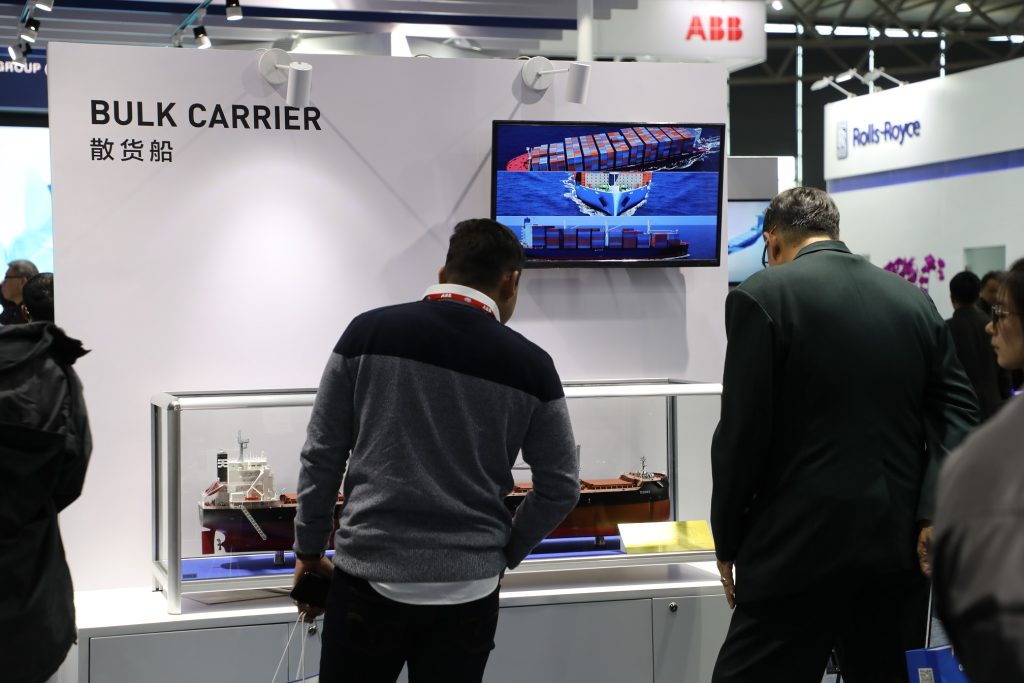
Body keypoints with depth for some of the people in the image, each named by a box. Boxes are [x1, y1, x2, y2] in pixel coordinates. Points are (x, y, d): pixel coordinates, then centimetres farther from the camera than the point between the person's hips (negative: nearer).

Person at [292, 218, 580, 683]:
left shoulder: (368, 333, -2)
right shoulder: (530, 365, -2)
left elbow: (321, 455, 2)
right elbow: (560, 487, 4)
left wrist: (308, 550, 12)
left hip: (370, 577, 0)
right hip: (467, 591, 1)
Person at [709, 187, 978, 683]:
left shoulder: (761, 296, -7)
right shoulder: (914, 300, 9)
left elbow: (742, 434, -9)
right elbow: (958, 411, 2)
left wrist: (728, 544, 1)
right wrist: (933, 512, -4)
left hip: (800, 548, -5)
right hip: (899, 546, 6)